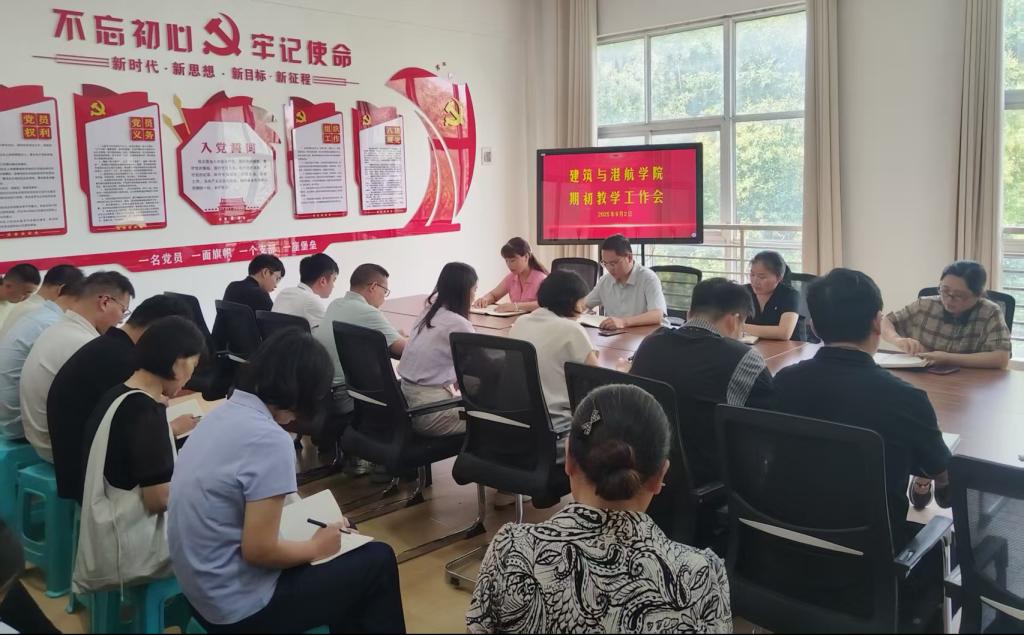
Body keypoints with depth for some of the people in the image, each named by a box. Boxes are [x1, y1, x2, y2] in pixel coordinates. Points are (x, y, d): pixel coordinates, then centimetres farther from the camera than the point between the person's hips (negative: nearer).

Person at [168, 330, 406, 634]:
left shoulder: (223, 413, 1)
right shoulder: (269, 440, -25)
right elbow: (259, 550, -24)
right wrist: (317, 547, -7)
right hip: (239, 608, -8)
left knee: (347, 560, 22)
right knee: (378, 561, 5)